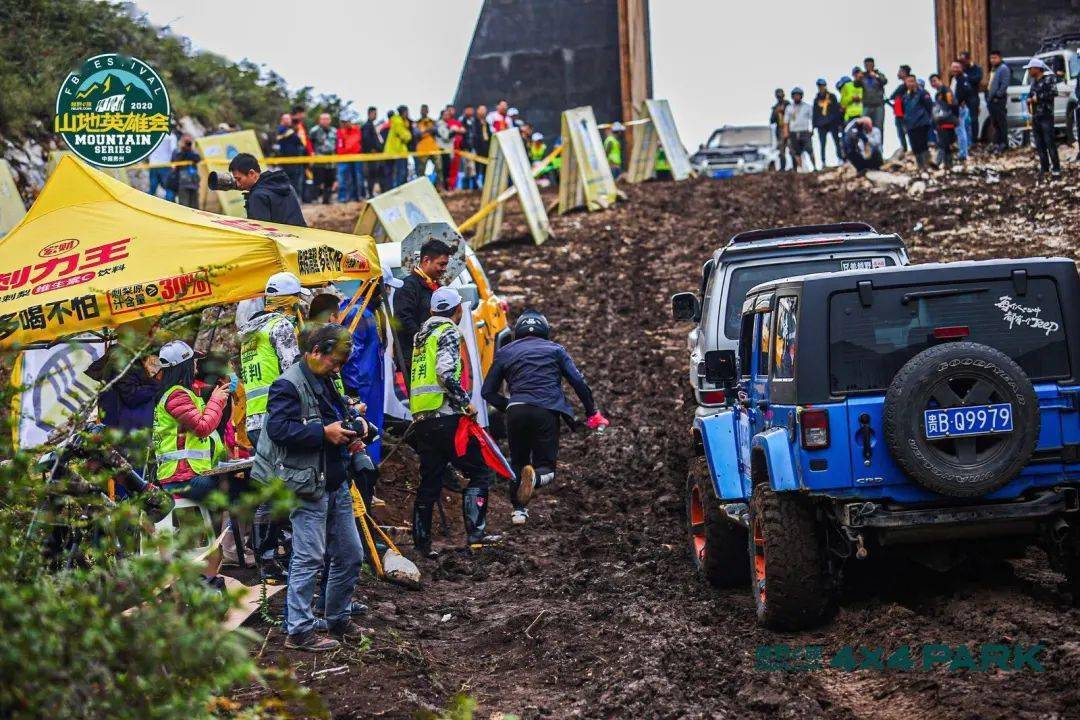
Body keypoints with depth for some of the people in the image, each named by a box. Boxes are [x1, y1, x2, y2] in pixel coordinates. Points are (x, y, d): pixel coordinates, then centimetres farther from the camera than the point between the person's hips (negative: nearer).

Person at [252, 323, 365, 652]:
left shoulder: (324, 382, 17)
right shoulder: (289, 385, -13)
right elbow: (277, 428, -24)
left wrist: (346, 432, 9)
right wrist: (325, 432, -24)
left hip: (336, 484, 9)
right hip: (308, 486, -9)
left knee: (350, 555, 13)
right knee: (309, 559, -6)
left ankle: (339, 619, 27)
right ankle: (298, 631, 0)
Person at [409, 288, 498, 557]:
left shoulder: (422, 333, 20)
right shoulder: (448, 333, -6)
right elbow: (446, 373, -19)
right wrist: (465, 403, -12)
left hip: (420, 417, 8)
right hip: (445, 417, -8)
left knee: (430, 479, 13)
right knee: (480, 472, -2)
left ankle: (421, 541, 12)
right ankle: (475, 532, -11)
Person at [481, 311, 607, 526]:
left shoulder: (505, 352, 19)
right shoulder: (555, 349, 17)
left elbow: (487, 392, 16)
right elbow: (578, 382, 7)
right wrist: (592, 413, 12)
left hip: (516, 412, 1)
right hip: (547, 412, -1)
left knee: (517, 462, 22)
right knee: (546, 466, 6)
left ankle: (518, 510, 13)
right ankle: (535, 477, -28)